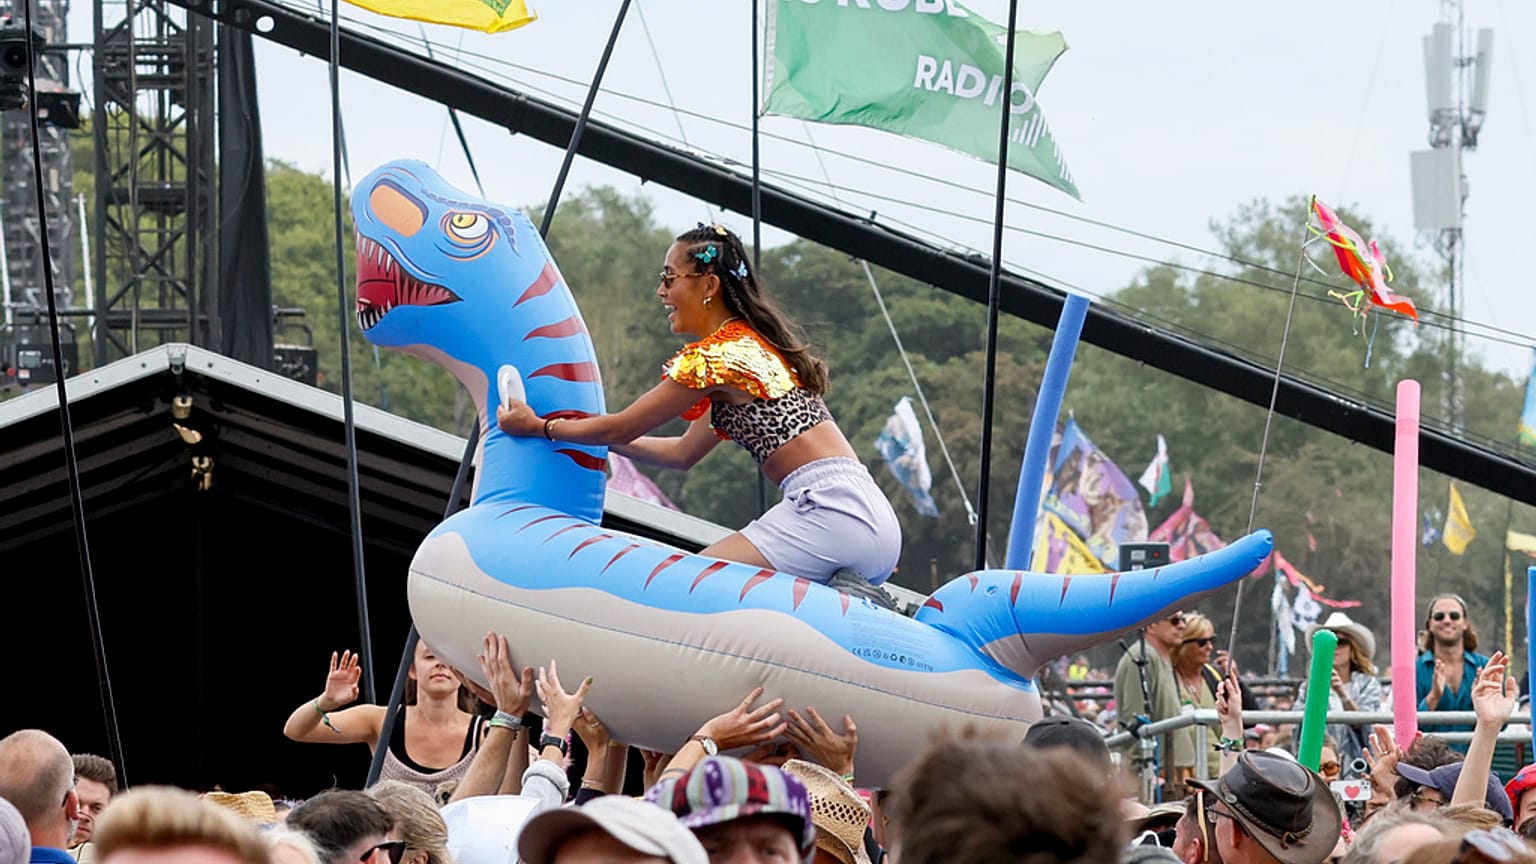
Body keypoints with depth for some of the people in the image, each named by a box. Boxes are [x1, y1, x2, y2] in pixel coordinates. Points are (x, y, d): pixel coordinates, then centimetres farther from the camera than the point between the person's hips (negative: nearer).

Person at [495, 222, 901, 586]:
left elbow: (622, 428, 4)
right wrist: (594, 436, 35)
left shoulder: (715, 354, -6)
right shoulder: (753, 344, 23)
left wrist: (541, 427, 18)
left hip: (828, 510, -10)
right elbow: (683, 452, 30)